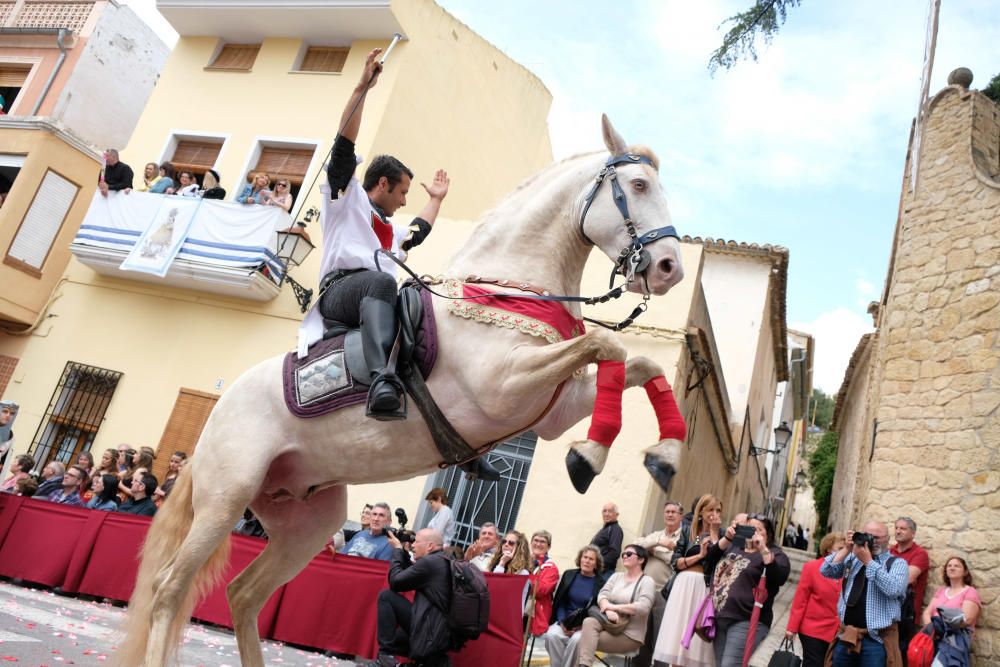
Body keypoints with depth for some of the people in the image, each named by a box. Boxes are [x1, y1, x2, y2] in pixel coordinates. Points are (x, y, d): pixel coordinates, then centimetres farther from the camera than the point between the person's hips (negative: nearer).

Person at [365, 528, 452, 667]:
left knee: (386, 596, -4)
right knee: (395, 635, 30)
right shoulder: (443, 561, 14)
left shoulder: (429, 562, -15)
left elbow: (395, 582, -7)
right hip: (444, 633, 10)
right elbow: (411, 574, 23)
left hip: (431, 634, -10)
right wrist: (403, 551, 15)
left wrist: (397, 549, 3)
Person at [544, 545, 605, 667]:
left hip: (585, 625, -3)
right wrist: (562, 622, -9)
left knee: (577, 639, -35)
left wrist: (582, 625, -18)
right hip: (564, 621, 3)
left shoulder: (600, 584, -4)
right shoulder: (568, 575, 8)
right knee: (551, 635, -28)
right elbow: (559, 602, 7)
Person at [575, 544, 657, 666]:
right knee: (588, 622, -29)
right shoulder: (616, 576, 15)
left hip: (630, 634, -5)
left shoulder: (647, 581, -4)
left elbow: (643, 607, -21)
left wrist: (614, 607, -17)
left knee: (584, 642, -24)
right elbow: (602, 595, 1)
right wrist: (608, 610, -23)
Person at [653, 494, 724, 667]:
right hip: (684, 584, 1)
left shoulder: (720, 534, 8)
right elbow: (675, 562, 4)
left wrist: (713, 533, -5)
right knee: (678, 633, -3)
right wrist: (699, 555, -5)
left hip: (705, 587, -1)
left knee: (698, 636, -4)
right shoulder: (687, 531, 11)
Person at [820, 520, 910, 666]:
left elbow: (893, 589, -18)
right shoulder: (852, 558, 11)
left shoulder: (897, 563, 0)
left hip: (876, 638, -4)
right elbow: (826, 571, 3)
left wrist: (869, 561, -17)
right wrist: (846, 550, -4)